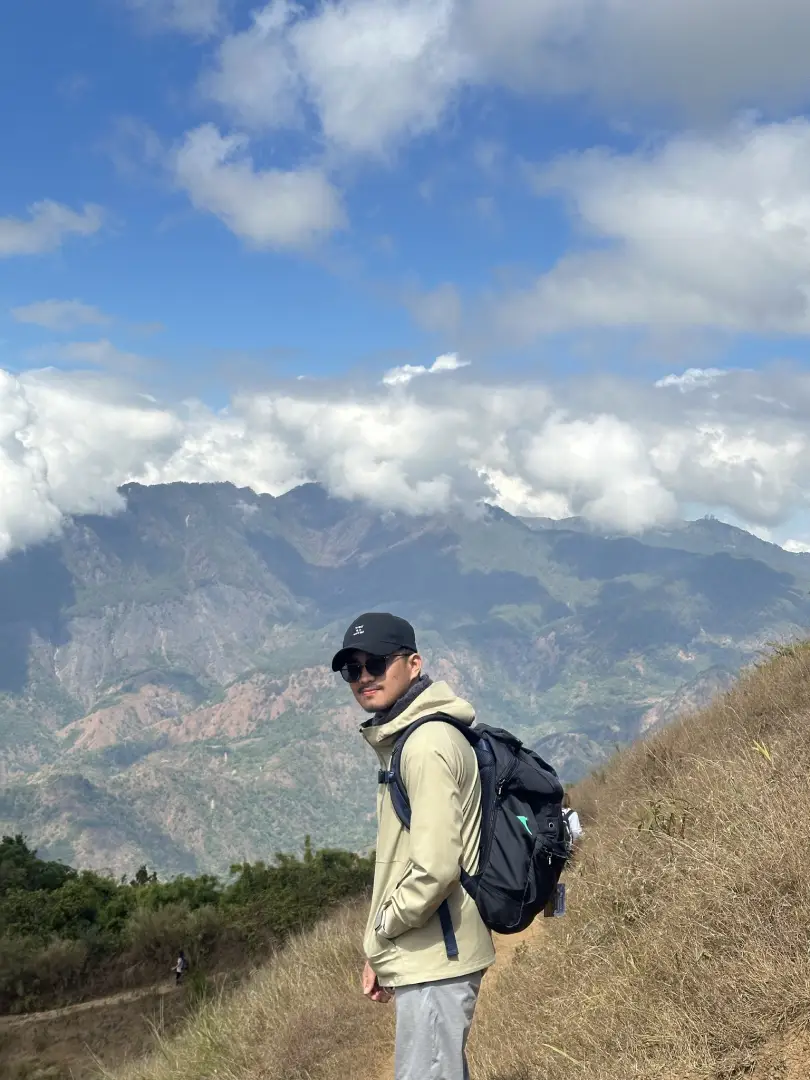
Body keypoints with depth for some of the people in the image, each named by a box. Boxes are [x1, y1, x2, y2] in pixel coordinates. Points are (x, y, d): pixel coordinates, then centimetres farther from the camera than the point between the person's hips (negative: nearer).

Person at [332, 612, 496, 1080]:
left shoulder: (427, 743, -19)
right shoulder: (402, 738, 12)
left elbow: (435, 867, -25)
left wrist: (380, 931, -9)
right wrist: (382, 952, 16)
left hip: (433, 960, -10)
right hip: (430, 957, 10)